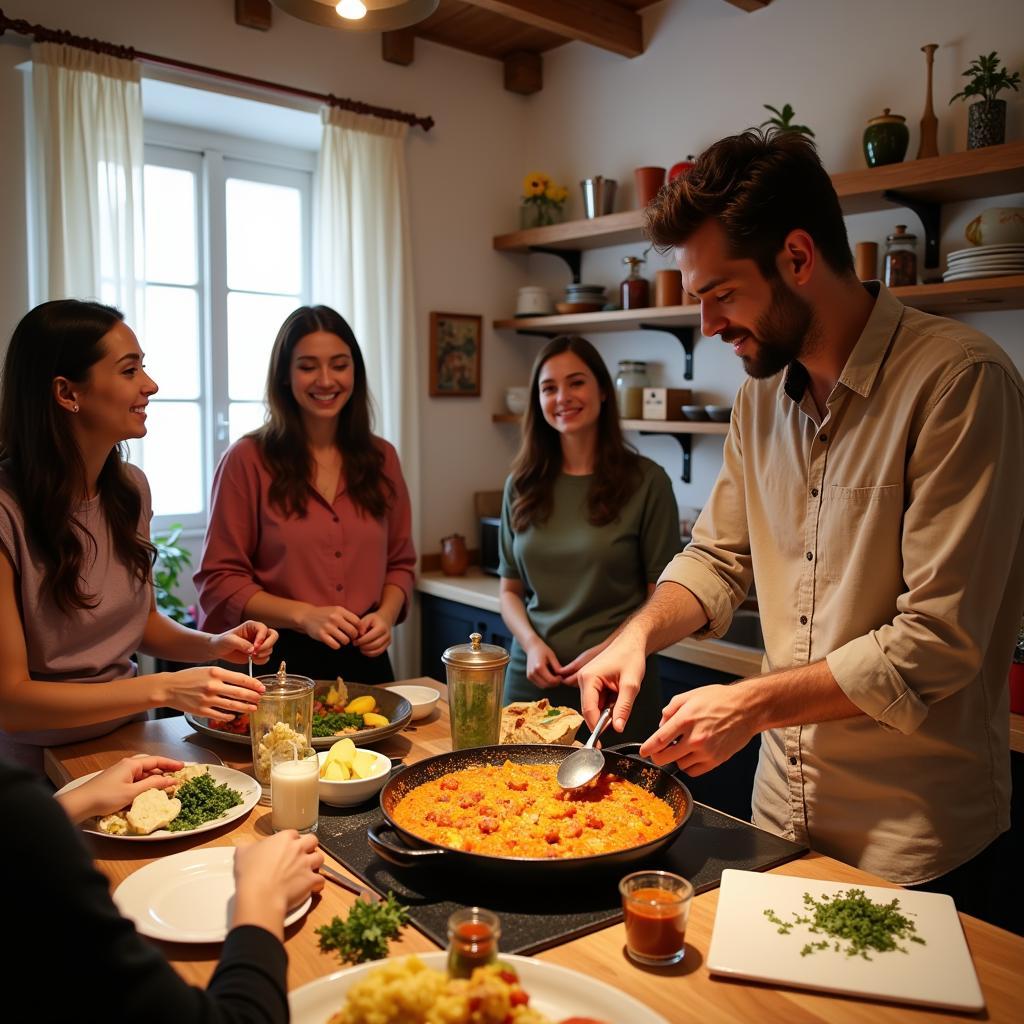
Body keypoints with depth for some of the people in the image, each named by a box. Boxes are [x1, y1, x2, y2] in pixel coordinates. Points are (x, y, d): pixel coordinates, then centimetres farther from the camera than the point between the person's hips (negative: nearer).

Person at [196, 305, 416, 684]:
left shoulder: (381, 458, 5)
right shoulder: (247, 460, -8)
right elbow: (220, 578, -7)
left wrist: (386, 614, -9)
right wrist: (304, 615, -20)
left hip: (365, 659, 4)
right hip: (280, 662, -3)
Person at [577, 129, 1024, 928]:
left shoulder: (960, 380, -21)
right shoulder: (761, 396, 3)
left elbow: (937, 645, -23)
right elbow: (719, 557, 11)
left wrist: (755, 704, -20)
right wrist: (641, 632, -7)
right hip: (783, 811, 7)